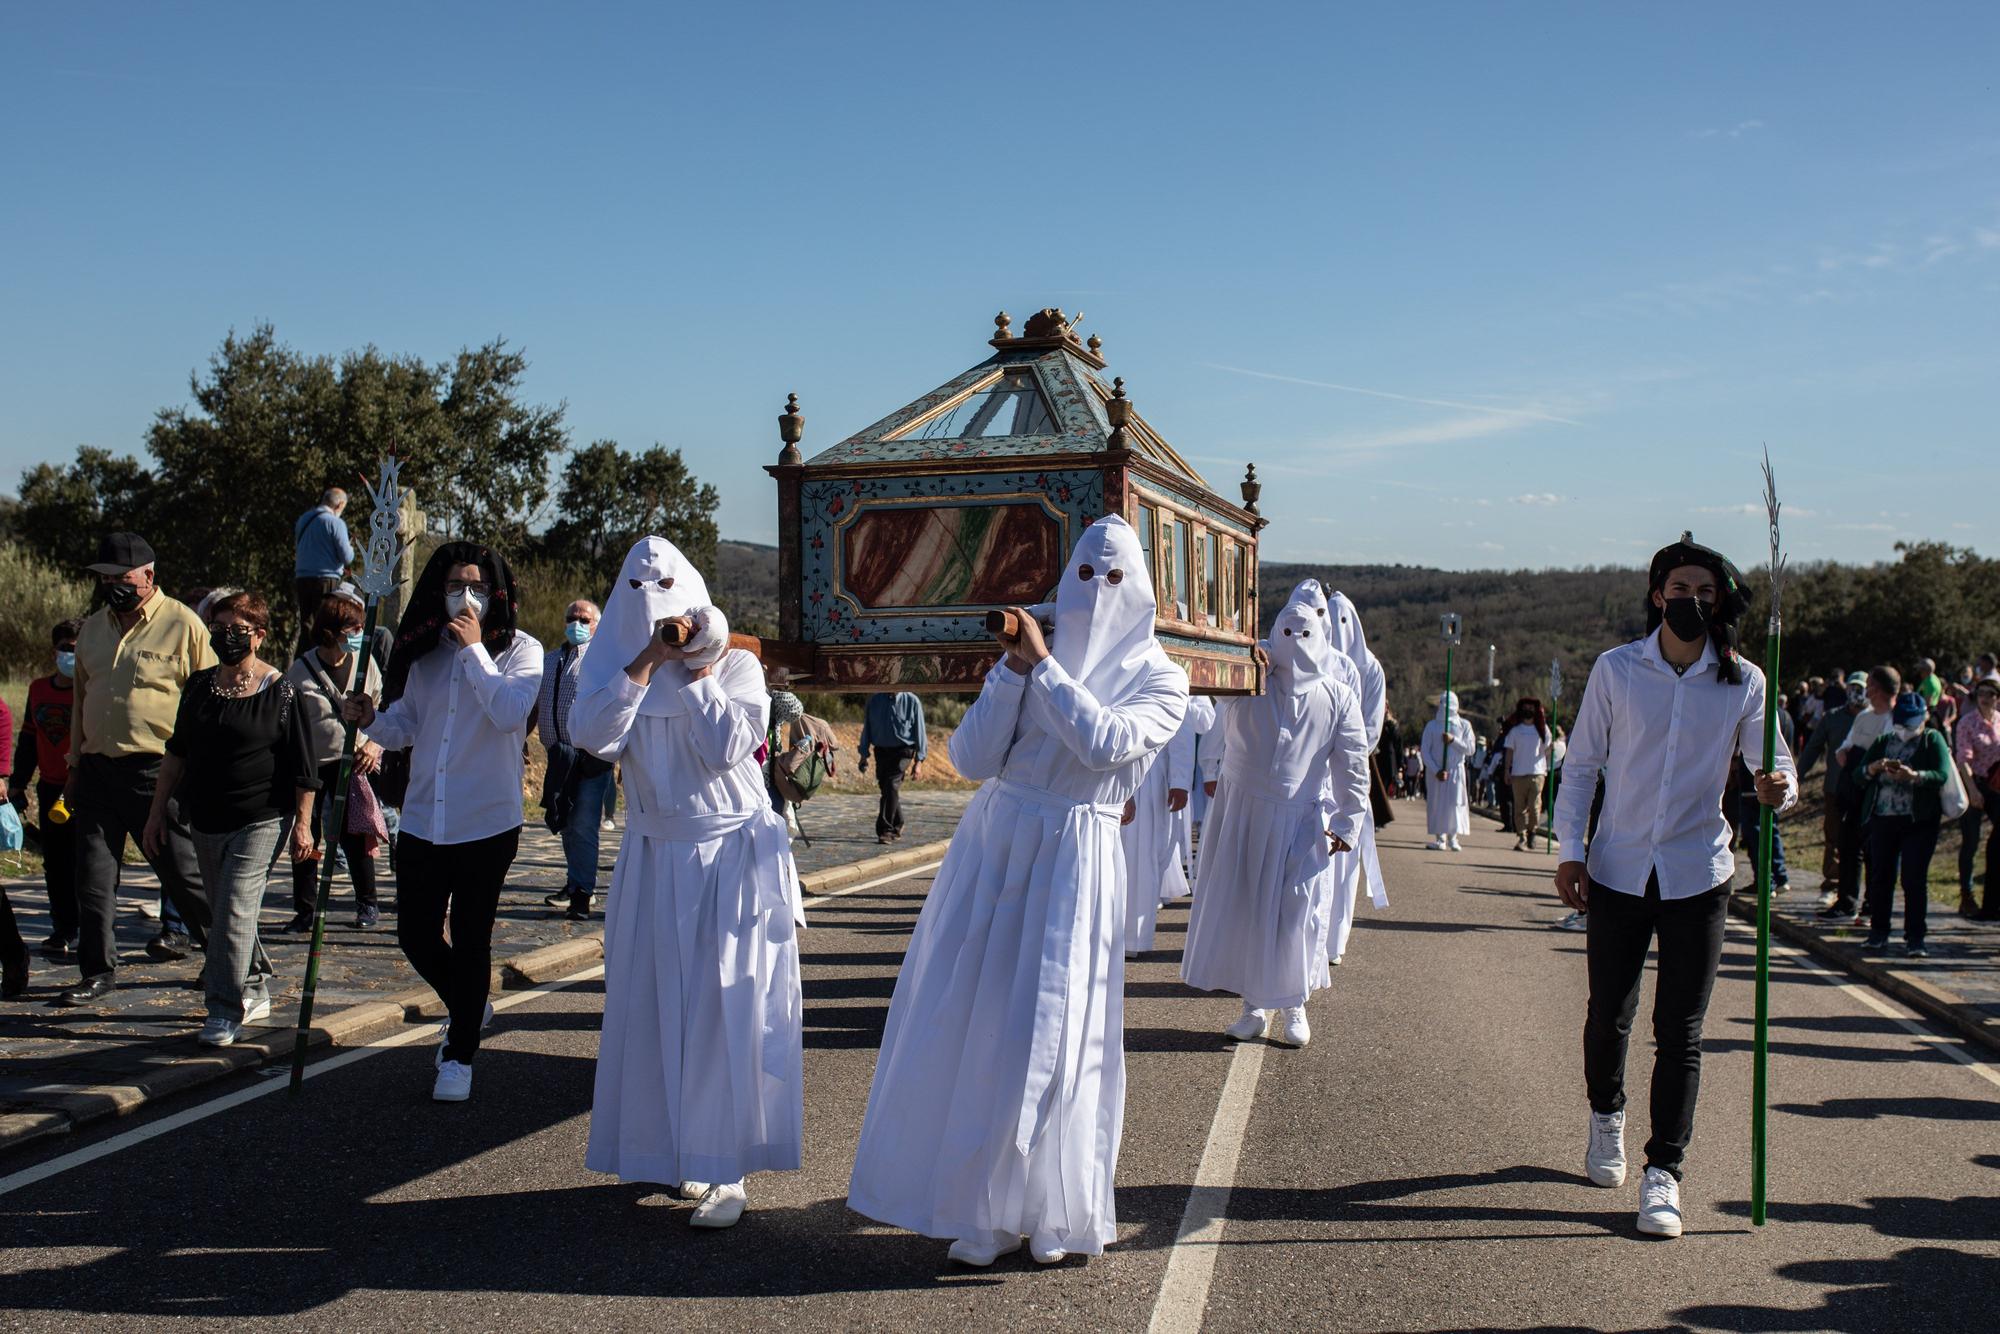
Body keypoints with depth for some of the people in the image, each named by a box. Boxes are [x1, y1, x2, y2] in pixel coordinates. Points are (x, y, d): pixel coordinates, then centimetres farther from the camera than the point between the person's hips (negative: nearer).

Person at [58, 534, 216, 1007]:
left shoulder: (183, 625, -5)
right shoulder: (92, 629, 14)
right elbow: (81, 701, 22)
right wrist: (75, 767, 19)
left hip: (157, 772, -6)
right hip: (97, 769, 6)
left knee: (182, 871, 0)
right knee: (92, 876, 6)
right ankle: (97, 970, 16)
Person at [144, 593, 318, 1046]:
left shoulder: (280, 692, -8)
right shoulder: (199, 685, 9)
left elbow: (303, 769, -6)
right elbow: (176, 754, 16)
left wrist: (302, 825, -7)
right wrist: (158, 811, 13)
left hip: (259, 821, -6)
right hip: (205, 821, 7)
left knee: (234, 912, -13)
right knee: (225, 914, 14)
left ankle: (227, 1010, -7)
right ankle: (256, 993, 28)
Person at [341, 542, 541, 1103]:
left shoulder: (521, 650, -4)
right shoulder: (425, 651, 9)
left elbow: (510, 711, -21)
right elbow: (406, 726, 14)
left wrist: (475, 650, -17)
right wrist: (373, 720, -7)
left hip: (486, 823, -5)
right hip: (422, 821, 5)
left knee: (470, 940, 3)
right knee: (416, 937, 9)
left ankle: (460, 1054, 18)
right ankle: (469, 1009, 38)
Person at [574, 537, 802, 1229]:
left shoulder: (736, 666, -1)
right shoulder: (618, 666, 6)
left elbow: (726, 748, -15)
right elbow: (591, 735, -13)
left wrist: (697, 670, -11)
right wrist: (649, 659, -16)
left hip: (732, 857, -3)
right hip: (656, 860, 3)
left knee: (726, 1009, -5)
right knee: (658, 1006, 6)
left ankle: (726, 1170, -1)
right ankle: (676, 1148, 19)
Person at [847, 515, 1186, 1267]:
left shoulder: (1160, 680, -1)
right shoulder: (1029, 653, 6)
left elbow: (1104, 742, -21)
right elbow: (971, 760, -2)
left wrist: (1044, 665, -19)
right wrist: (1012, 671, -12)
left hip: (1074, 865, -3)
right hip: (992, 846, 3)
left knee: (1052, 1033, -1)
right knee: (964, 1023, 6)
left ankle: (1048, 1210, 18)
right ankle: (981, 1207, 23)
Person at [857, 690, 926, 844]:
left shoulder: (912, 702, -4)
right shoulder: (874, 700, 3)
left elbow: (919, 732, -1)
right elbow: (867, 727, 11)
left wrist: (918, 762, -5)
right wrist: (864, 755, 8)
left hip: (902, 750, -4)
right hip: (881, 750, 4)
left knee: (892, 785, -19)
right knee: (885, 787, 12)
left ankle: (886, 830, -19)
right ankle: (896, 827, 31)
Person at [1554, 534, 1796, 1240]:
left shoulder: (1743, 681, 1)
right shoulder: (1615, 669, -1)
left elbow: (1776, 762, 2)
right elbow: (1581, 763, 4)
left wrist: (1777, 788, -22)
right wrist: (1571, 850, -3)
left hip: (1698, 876, 0)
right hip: (1618, 870, 0)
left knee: (1679, 1029, 0)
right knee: (1609, 1012, 11)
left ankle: (1664, 1170, 8)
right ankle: (1606, 1114, 39)